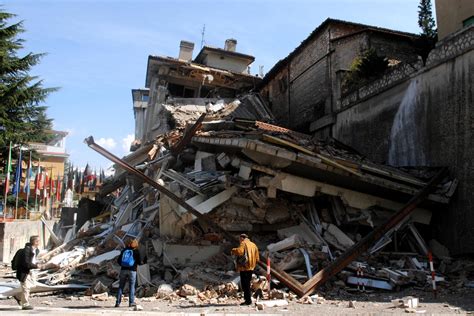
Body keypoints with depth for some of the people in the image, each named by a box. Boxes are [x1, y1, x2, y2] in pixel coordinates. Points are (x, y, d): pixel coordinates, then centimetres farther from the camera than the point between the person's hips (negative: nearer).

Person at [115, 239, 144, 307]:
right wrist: (144, 261, 18)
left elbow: (118, 260, 11)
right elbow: (140, 262, -2)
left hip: (123, 270, 3)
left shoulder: (124, 250, 11)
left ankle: (118, 302, 4)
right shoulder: (136, 251, 2)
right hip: (132, 270, -3)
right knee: (131, 286, 5)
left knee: (121, 286, 7)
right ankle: (131, 302, 2)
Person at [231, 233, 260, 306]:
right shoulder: (253, 245, 16)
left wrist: (233, 250, -7)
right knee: (247, 284, 16)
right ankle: (247, 299, 19)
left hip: (244, 267, -8)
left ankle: (248, 300, -7)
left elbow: (239, 251, -25)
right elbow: (257, 258, 14)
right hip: (251, 268, 8)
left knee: (245, 284, -5)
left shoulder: (243, 243, -6)